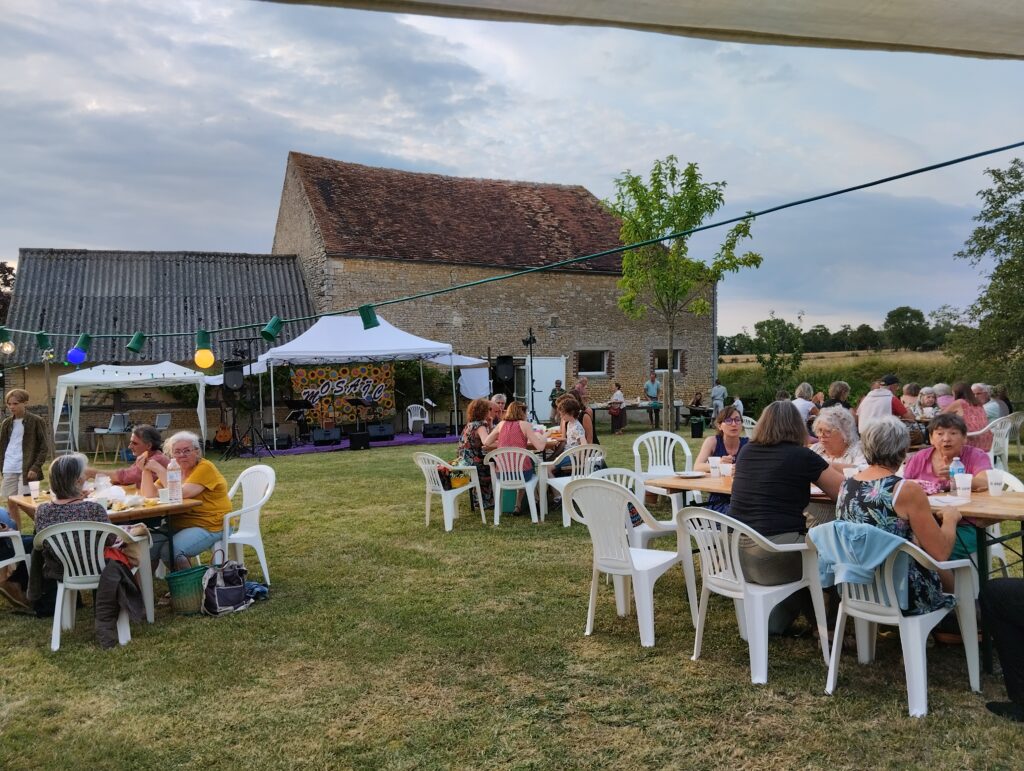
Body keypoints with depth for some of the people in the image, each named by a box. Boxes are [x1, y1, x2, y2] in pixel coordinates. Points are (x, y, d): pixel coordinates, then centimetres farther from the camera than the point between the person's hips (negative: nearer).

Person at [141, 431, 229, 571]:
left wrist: (159, 469, -21)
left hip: (209, 526, -7)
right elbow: (150, 495, 4)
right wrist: (146, 470, -8)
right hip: (179, 524, 7)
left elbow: (181, 494, -24)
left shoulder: (205, 468, -13)